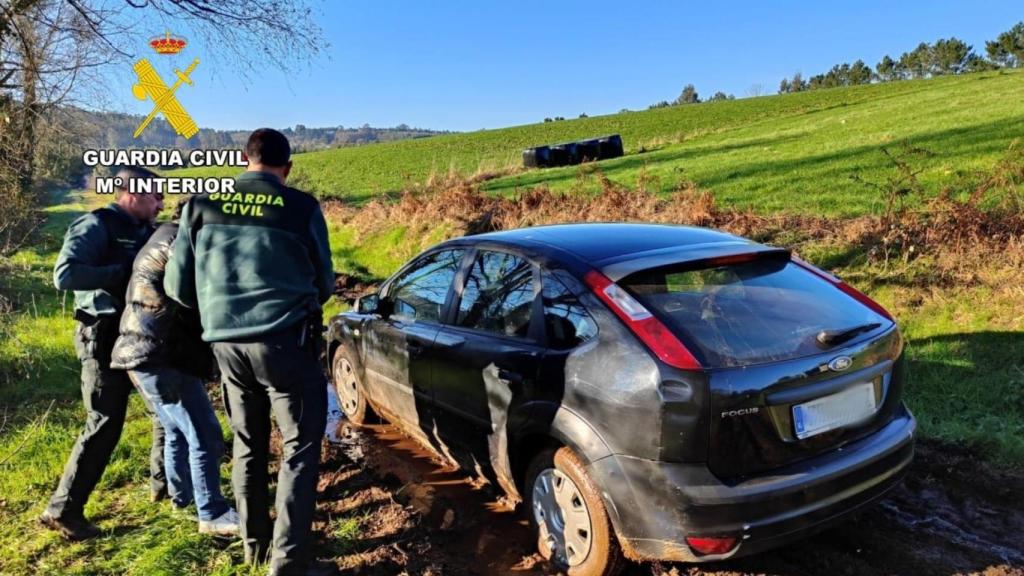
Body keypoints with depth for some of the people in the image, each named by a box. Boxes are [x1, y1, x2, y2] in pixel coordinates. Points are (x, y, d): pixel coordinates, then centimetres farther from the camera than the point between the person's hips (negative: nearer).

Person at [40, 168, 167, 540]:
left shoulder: (143, 231, 12)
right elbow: (64, 275, -24)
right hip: (104, 338, -9)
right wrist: (123, 273, -24)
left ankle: (163, 482, 32)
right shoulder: (96, 226, -13)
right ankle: (63, 510, 6)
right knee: (104, 425, -7)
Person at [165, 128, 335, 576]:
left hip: (226, 343, 5)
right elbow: (324, 283, 6)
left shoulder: (201, 206, 5)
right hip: (284, 341, -4)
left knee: (247, 444, 20)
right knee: (300, 446, 5)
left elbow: (177, 285, 6)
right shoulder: (302, 208, -5)